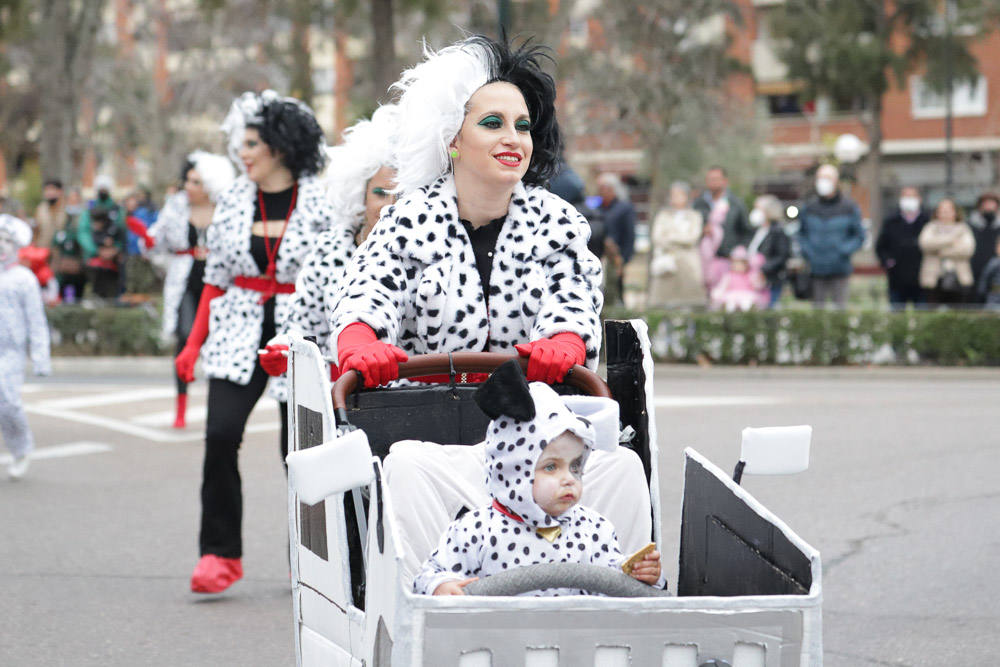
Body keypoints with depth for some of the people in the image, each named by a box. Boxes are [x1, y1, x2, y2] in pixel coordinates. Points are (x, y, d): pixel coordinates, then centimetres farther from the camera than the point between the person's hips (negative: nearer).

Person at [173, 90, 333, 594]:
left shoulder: (319, 203, -2)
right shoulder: (233, 201, 7)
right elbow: (216, 279, 12)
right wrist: (194, 344, 9)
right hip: (240, 333, 2)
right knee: (220, 434, -13)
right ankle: (220, 553, -3)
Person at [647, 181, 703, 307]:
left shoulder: (695, 216, 11)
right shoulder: (663, 215, 16)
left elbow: (693, 238, -1)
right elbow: (656, 237, 5)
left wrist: (671, 237, 0)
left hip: (688, 263, -1)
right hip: (667, 259, 1)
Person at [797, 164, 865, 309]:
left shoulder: (849, 207, -1)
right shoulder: (810, 207, 6)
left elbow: (859, 236, 2)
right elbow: (802, 233, 16)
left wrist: (843, 252, -13)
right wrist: (806, 251, -2)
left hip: (839, 270, -2)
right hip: (817, 269, 2)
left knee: (839, 307, -4)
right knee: (817, 306, 5)